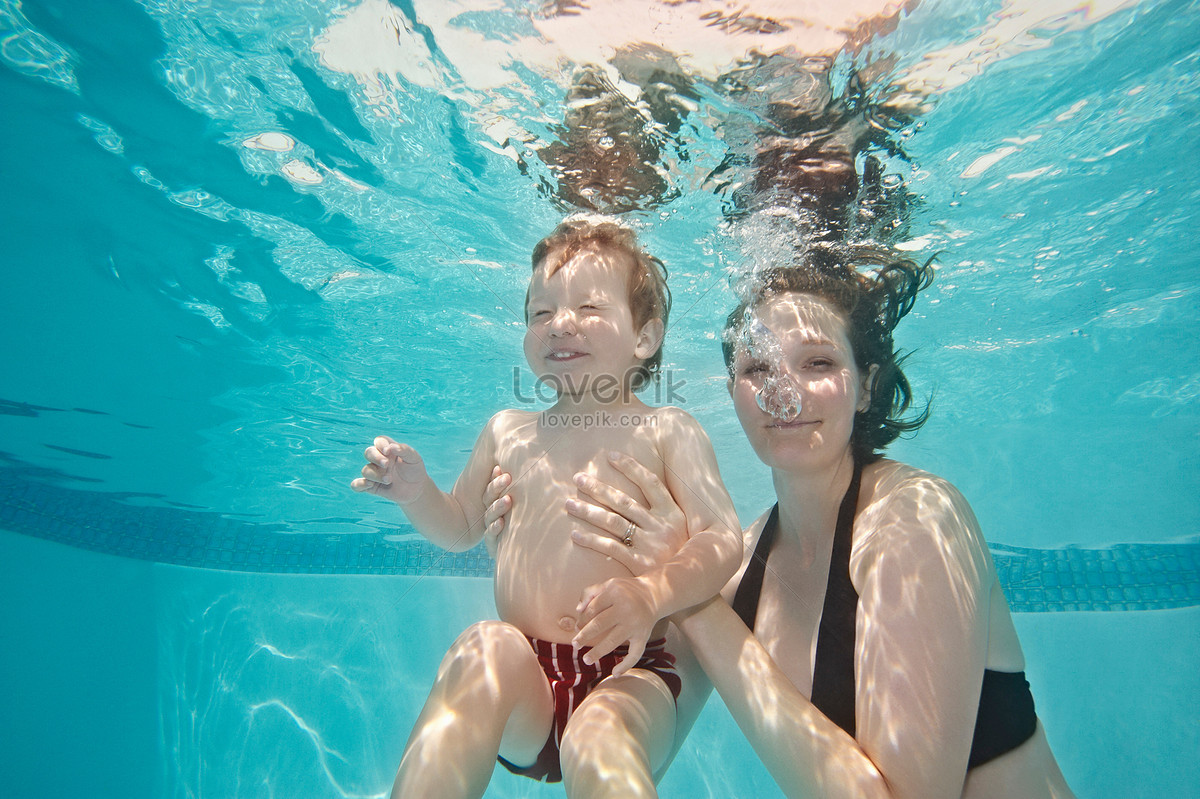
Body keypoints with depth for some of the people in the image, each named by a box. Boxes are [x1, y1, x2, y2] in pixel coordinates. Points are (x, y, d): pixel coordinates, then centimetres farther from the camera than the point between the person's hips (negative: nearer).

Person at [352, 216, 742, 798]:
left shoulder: (666, 431, 0)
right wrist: (415, 492, 2)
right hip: (522, 689, 4)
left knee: (601, 749, -34)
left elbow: (723, 540, -9)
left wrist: (651, 595, -28)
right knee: (488, 646, -27)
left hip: (626, 674, -4)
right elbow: (460, 528, 23)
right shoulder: (506, 432, 11)